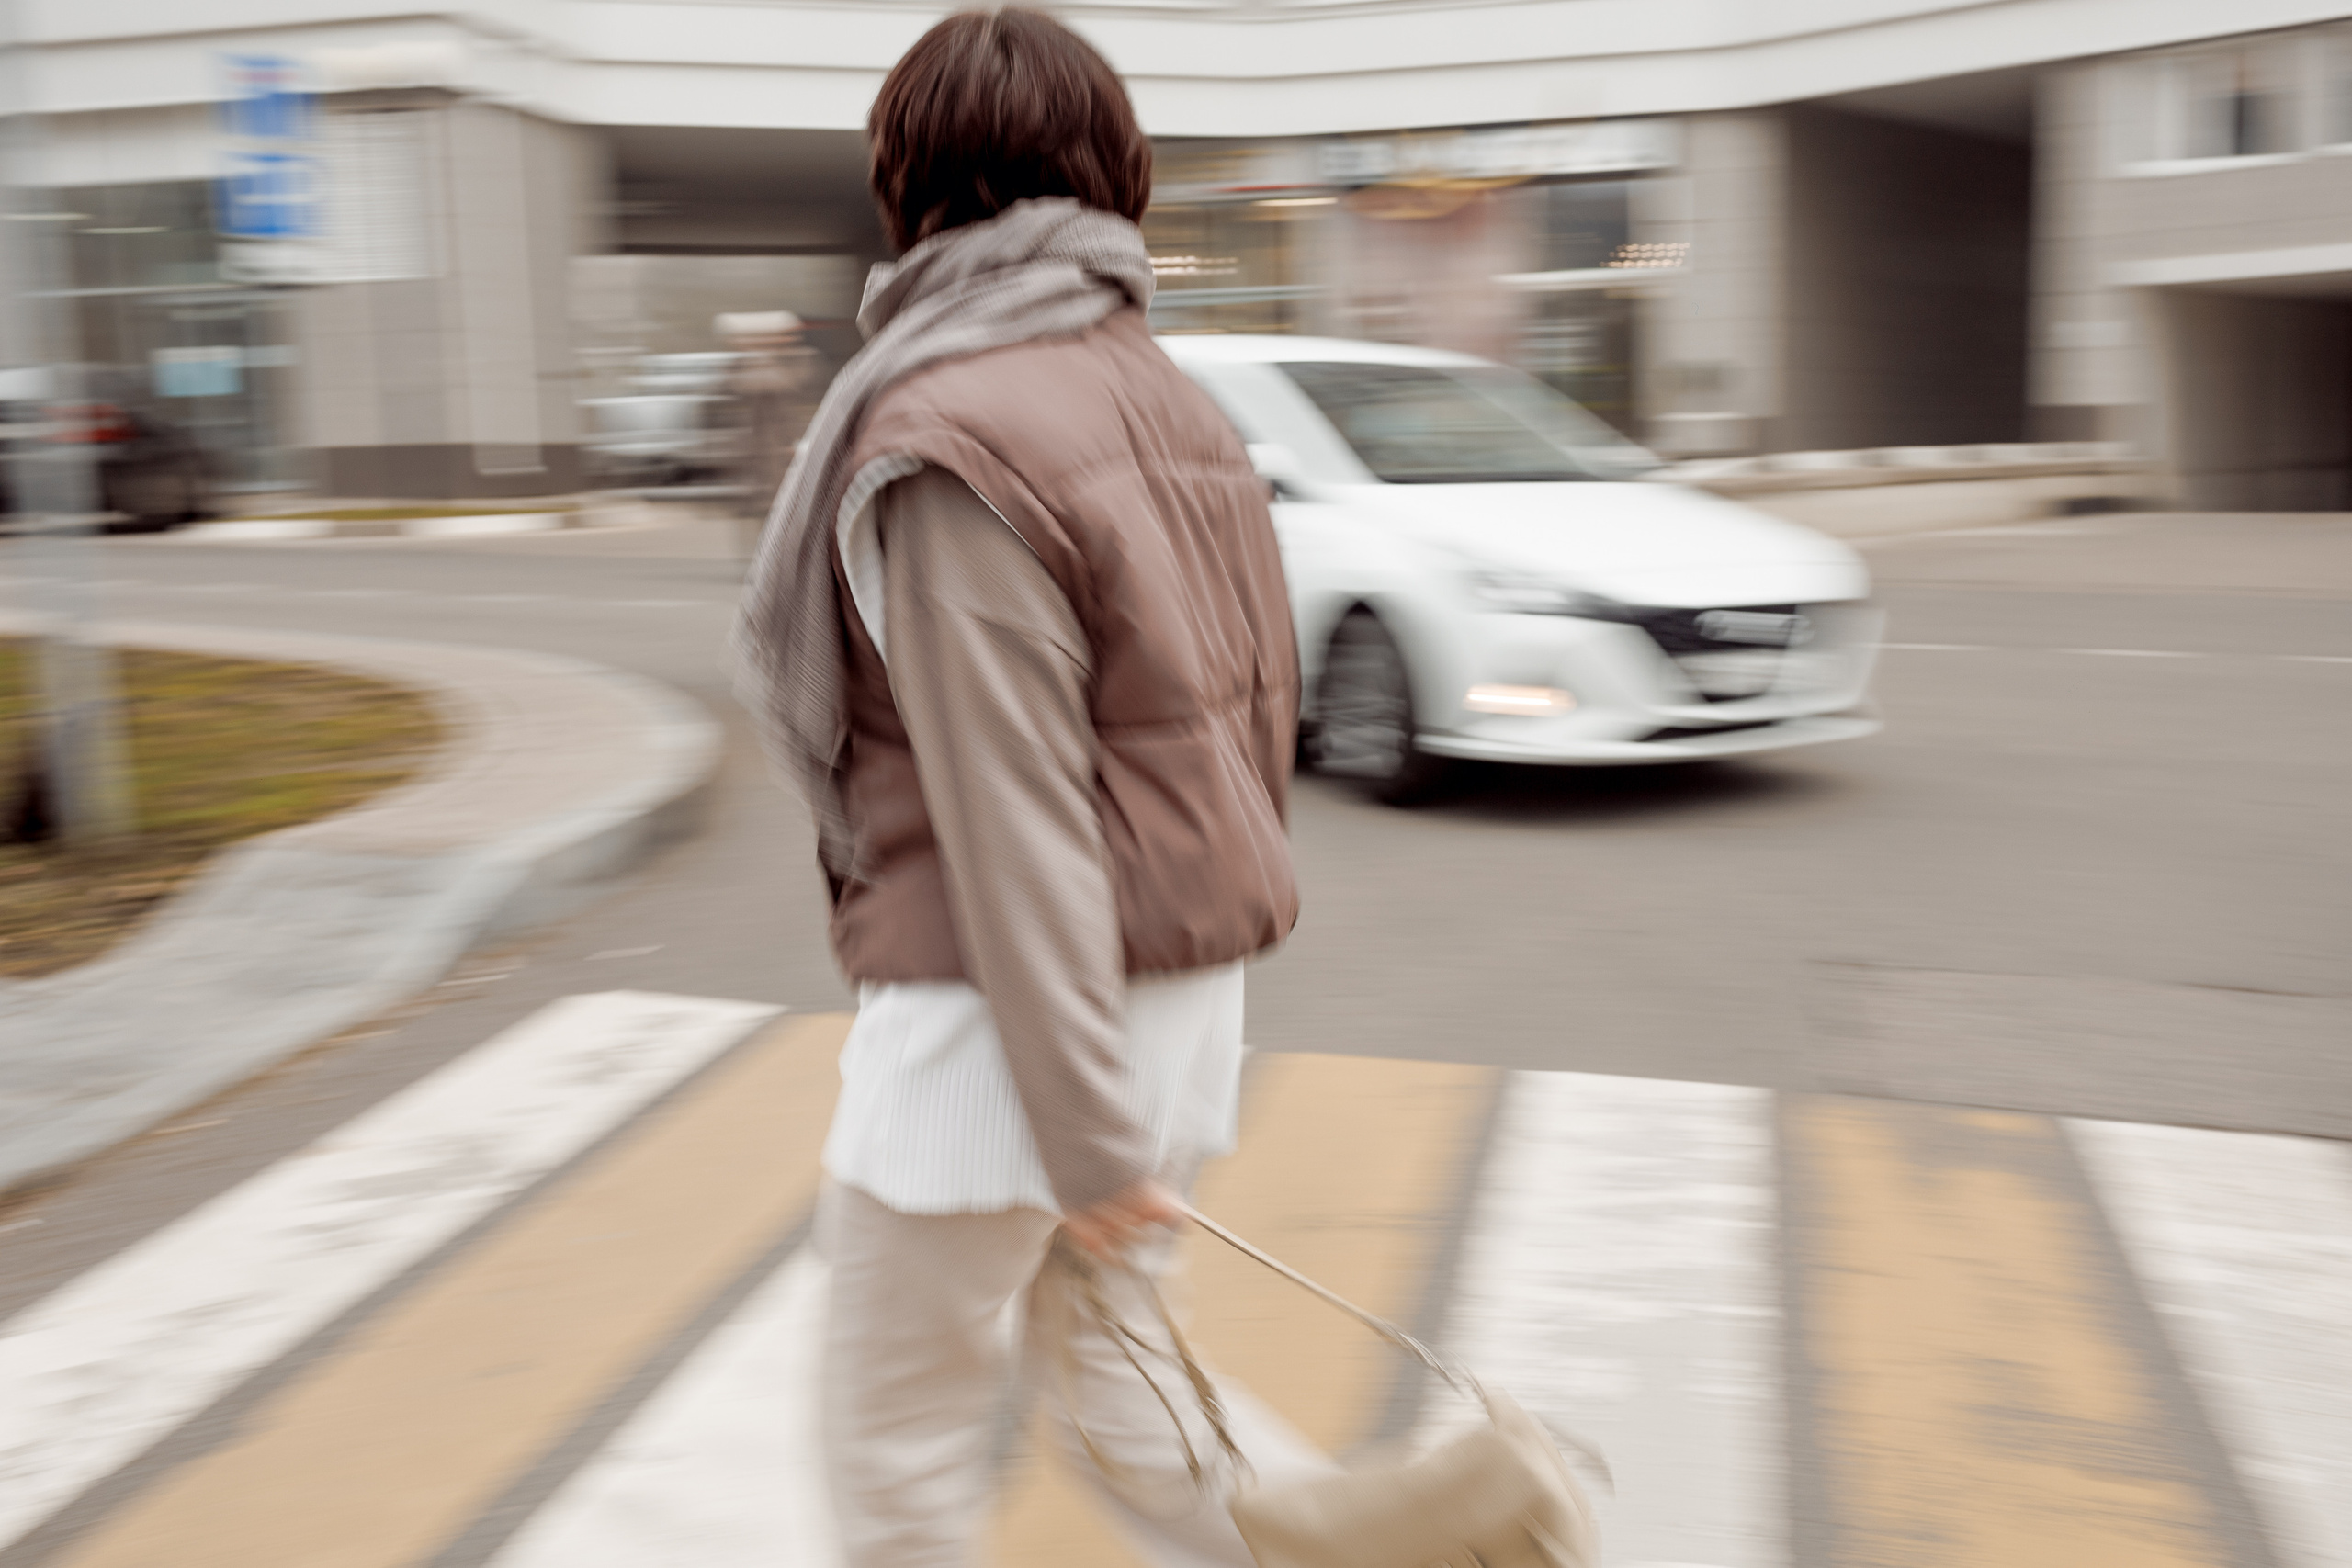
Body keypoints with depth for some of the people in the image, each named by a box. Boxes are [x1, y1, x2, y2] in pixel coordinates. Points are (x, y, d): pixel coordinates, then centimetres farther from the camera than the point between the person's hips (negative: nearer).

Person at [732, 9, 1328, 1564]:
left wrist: (1085, 1134, -18)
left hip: (1013, 1014, -8)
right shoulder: (1166, 396, 8)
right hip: (1182, 982, 8)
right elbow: (1258, 700, 10)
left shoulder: (950, 442, -18)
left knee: (903, 1435, 14)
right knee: (1111, 1373, 24)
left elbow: (1013, 817, -21)